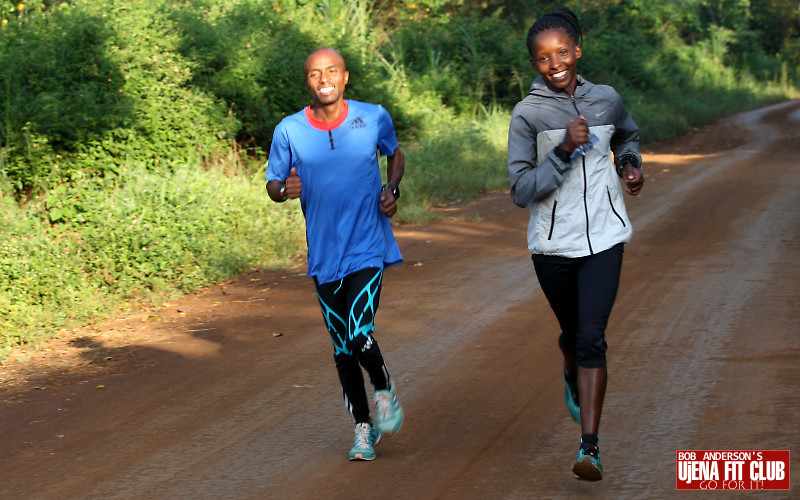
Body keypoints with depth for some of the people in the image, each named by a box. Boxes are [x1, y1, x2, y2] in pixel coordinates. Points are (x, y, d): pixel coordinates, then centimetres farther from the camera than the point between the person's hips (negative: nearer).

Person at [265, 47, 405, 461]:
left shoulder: (374, 118, -4)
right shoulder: (289, 131, -5)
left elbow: (394, 154, 17)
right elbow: (272, 184, 6)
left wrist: (392, 189, -2)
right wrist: (285, 190, -17)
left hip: (368, 248, -2)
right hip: (325, 255, 2)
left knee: (360, 335, -17)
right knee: (343, 348, 9)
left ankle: (384, 392, 14)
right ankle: (363, 428, 26)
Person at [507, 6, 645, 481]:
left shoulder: (607, 100, 2)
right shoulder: (528, 114, -9)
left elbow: (628, 136, 26)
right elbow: (521, 190, -14)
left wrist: (630, 164, 6)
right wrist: (565, 149, -24)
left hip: (604, 238, 1)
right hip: (553, 243, 0)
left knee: (592, 338, -12)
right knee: (573, 333, 17)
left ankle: (590, 447, -13)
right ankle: (573, 377, 54)